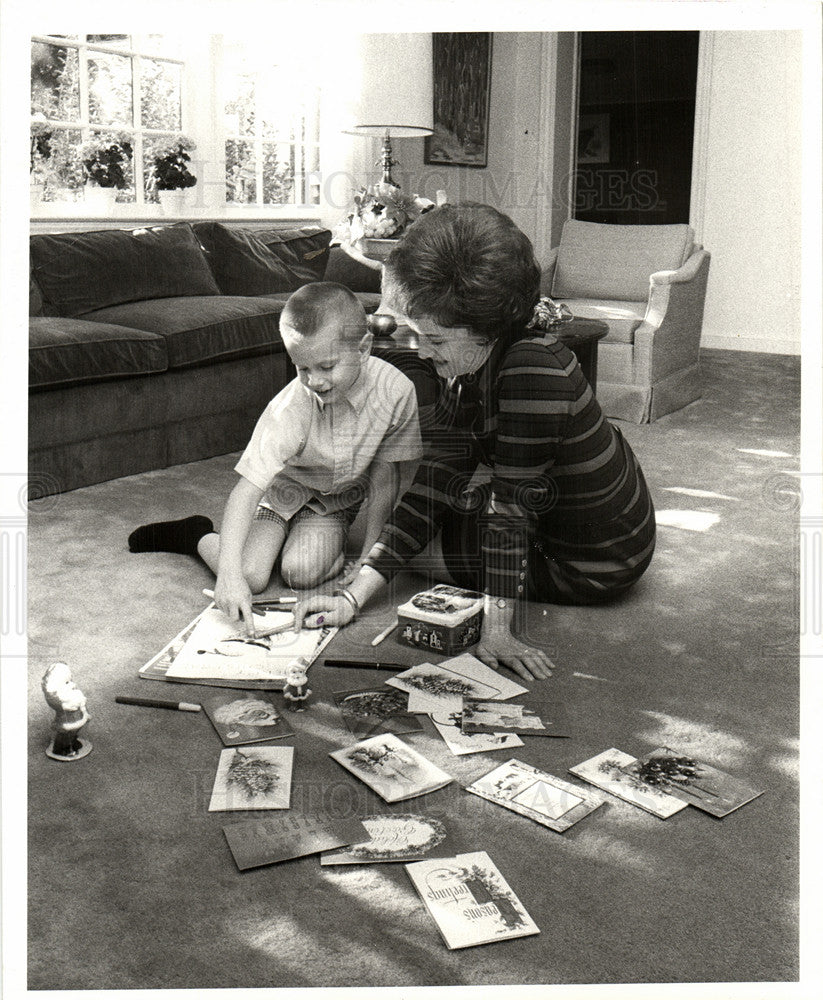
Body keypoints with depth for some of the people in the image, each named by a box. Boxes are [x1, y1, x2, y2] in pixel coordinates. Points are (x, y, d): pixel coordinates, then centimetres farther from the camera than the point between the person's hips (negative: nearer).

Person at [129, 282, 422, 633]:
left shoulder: (396, 391, -28)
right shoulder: (289, 408, -33)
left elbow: (385, 476, -14)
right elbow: (247, 487, -36)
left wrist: (369, 554, -10)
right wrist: (229, 571, -48)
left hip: (337, 498, 1)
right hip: (283, 486, -1)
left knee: (299, 572, -21)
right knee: (250, 576, -17)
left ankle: (332, 548, 14)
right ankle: (195, 535, 13)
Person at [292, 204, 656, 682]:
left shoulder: (532, 366, -33)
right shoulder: (454, 367, -8)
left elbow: (513, 500, -33)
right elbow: (439, 476, -11)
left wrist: (496, 630, -30)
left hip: (594, 565, -8)